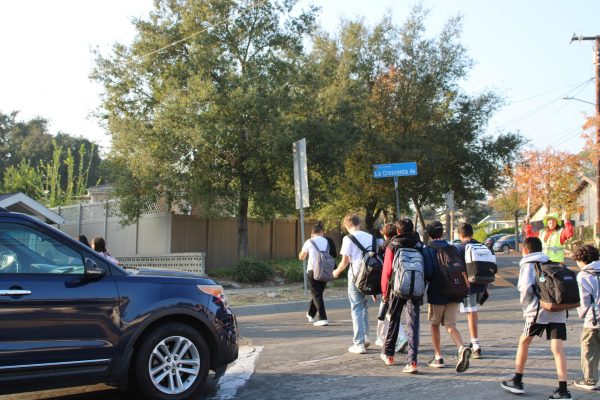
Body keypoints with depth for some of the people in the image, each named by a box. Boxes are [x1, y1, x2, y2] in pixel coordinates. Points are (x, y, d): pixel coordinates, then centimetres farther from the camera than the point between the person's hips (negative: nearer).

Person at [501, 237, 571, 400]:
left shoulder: (528, 265, 0)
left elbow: (526, 288, -14)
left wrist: (526, 306, 0)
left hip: (539, 312, -4)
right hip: (559, 312, 5)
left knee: (524, 342, 14)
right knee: (557, 348, 2)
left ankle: (517, 381, 21)